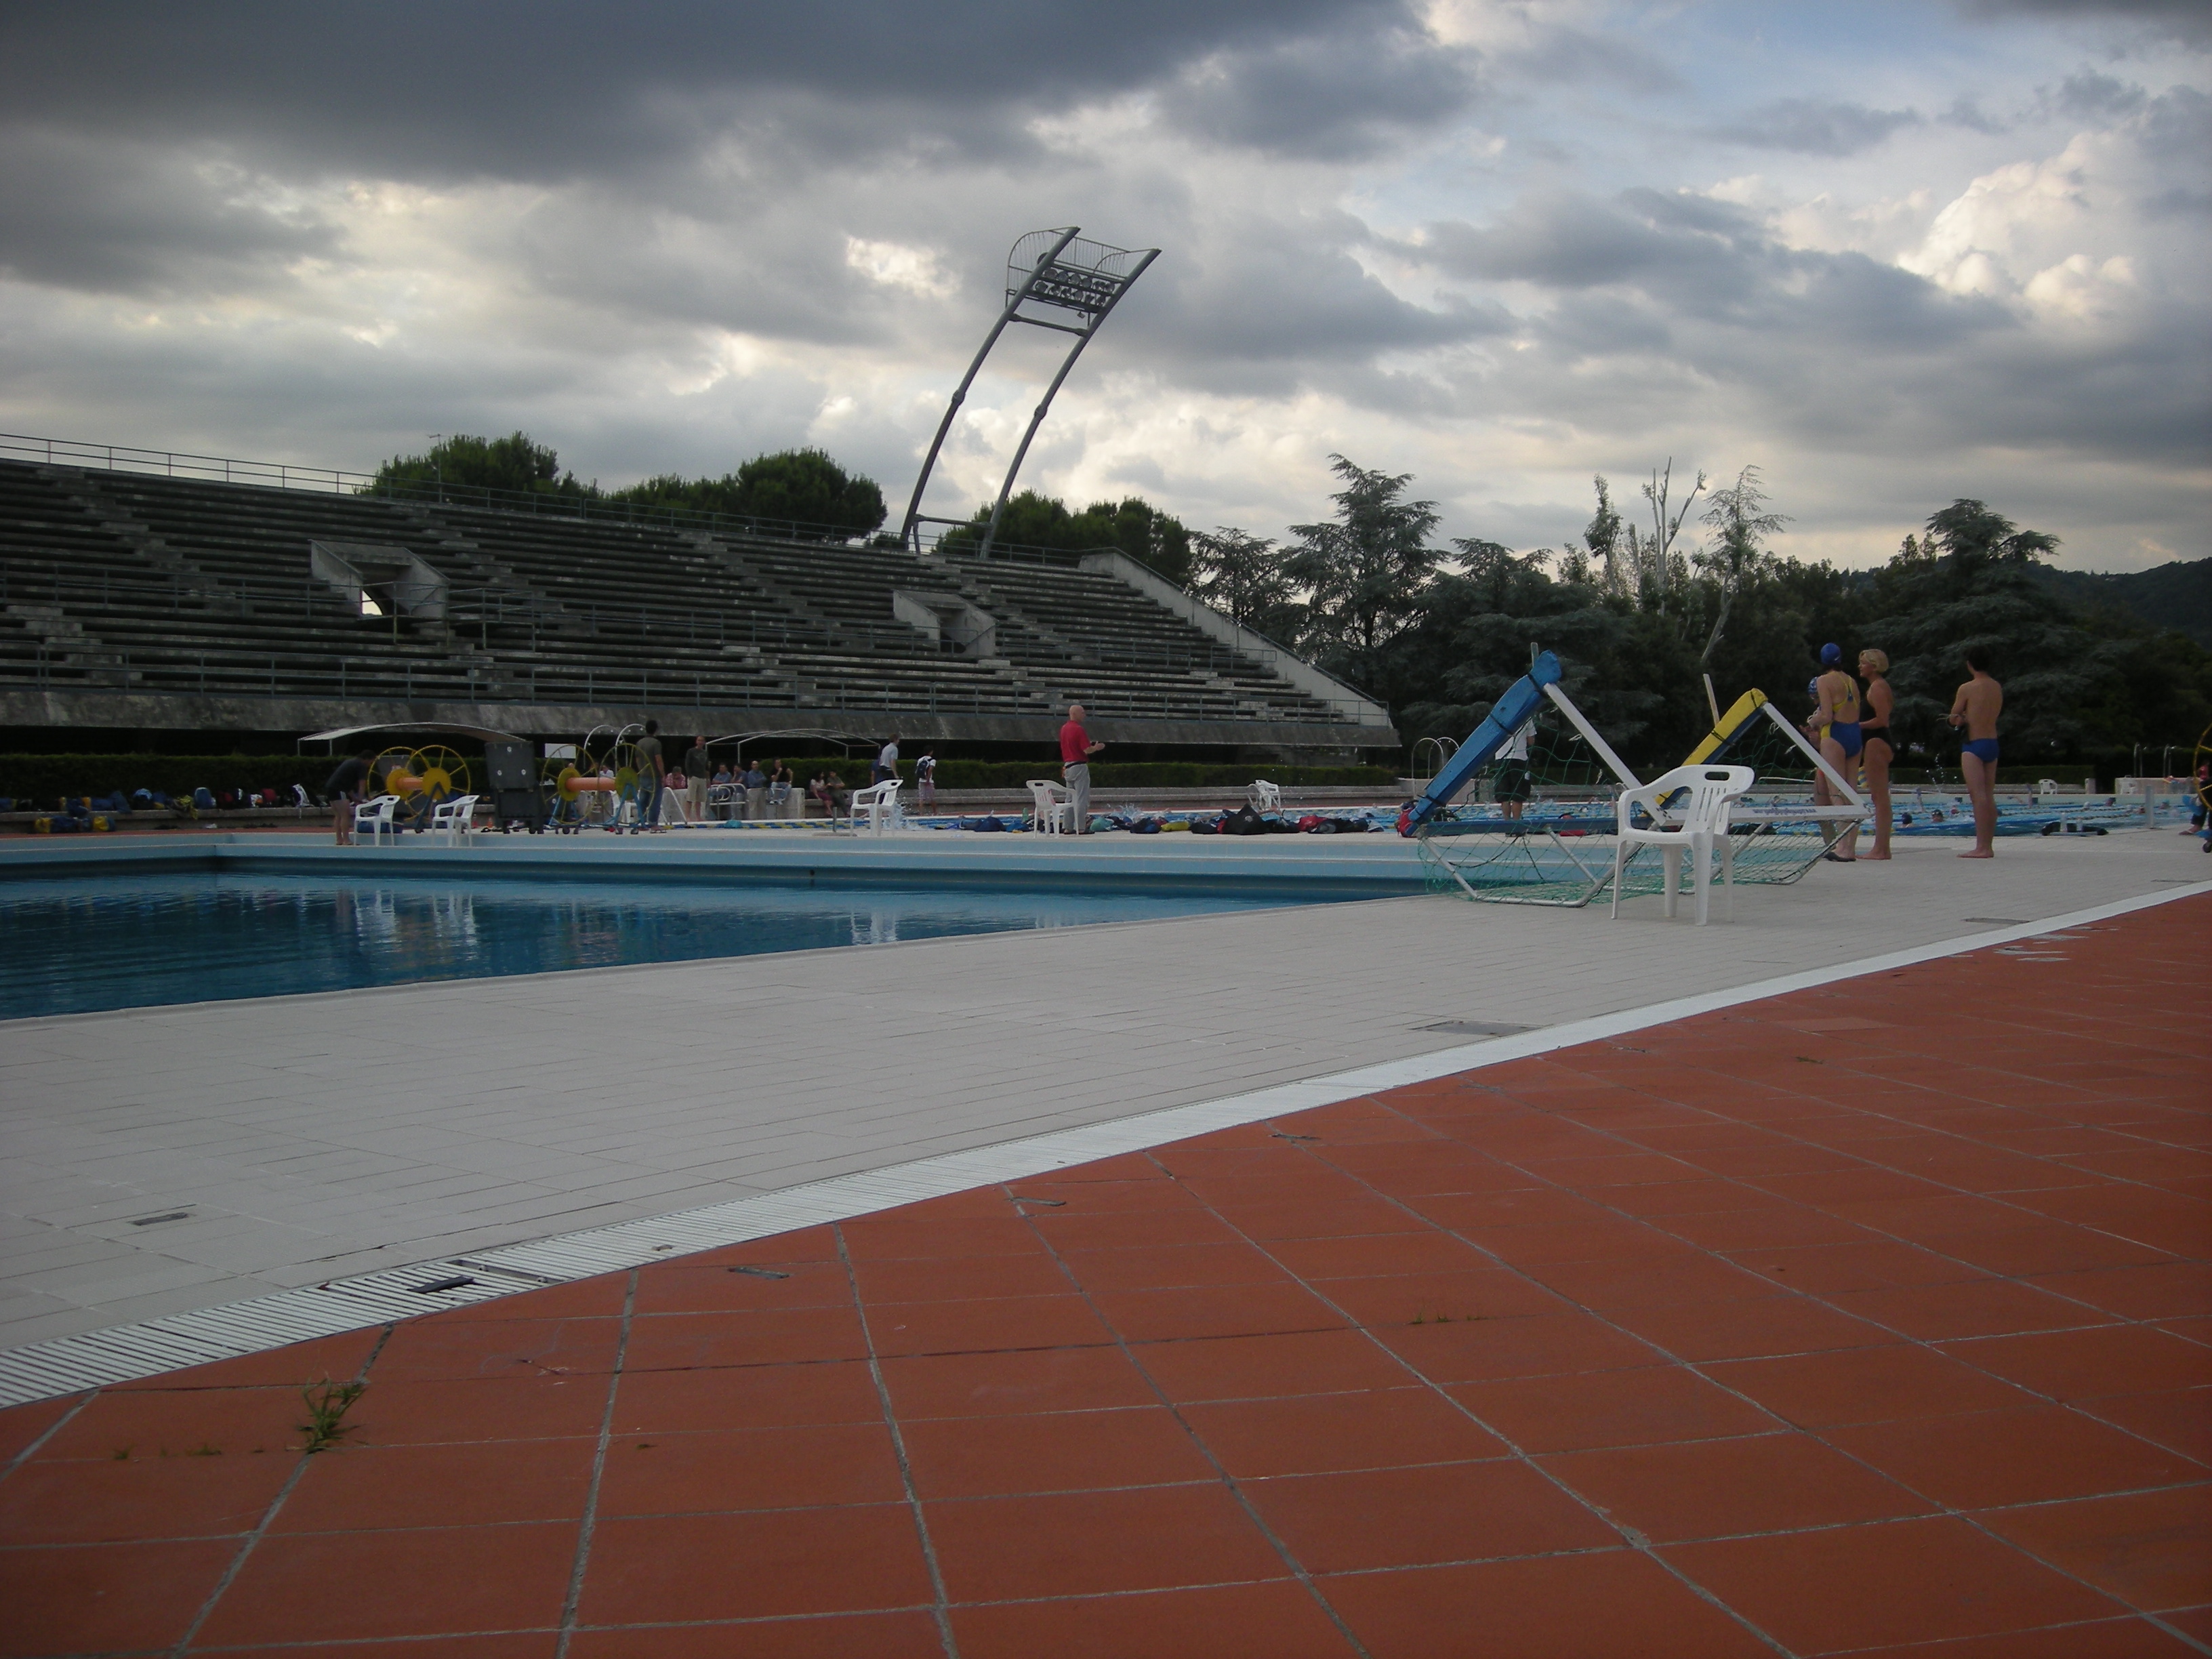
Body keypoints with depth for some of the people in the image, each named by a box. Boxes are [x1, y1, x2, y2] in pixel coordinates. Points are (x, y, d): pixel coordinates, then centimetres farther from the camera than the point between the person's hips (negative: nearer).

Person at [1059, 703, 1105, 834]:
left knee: (1070, 798, 13)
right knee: (1081, 798, -5)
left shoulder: (1064, 729, 11)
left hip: (1067, 766, 9)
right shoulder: (1078, 729, -15)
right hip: (1079, 767, -9)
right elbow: (1087, 750, -17)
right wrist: (1096, 748, 0)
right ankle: (1081, 828, -6)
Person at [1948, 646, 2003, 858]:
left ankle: (1981, 847, -17)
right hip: (1993, 743, 7)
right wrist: (1968, 717, 3)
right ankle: (1988, 845, 11)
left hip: (1974, 744, -7)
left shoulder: (1967, 688, -10)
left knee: (1978, 795, -12)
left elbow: (1953, 719, -3)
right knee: (1989, 796, 9)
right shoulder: (1998, 688, 10)